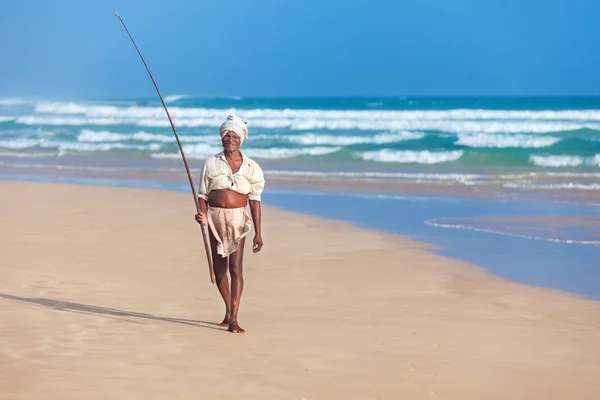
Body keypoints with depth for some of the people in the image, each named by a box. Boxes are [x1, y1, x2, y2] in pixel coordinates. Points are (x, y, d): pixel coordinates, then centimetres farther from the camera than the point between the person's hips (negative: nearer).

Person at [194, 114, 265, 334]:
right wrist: (202, 213, -14)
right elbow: (202, 194, 8)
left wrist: (258, 232, -2)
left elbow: (254, 200, 2)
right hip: (215, 218, 2)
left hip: (238, 219, -2)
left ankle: (233, 319, -14)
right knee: (219, 268, 10)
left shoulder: (251, 167, 3)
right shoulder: (211, 164, 6)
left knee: (235, 267, -12)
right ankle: (228, 309, 29)